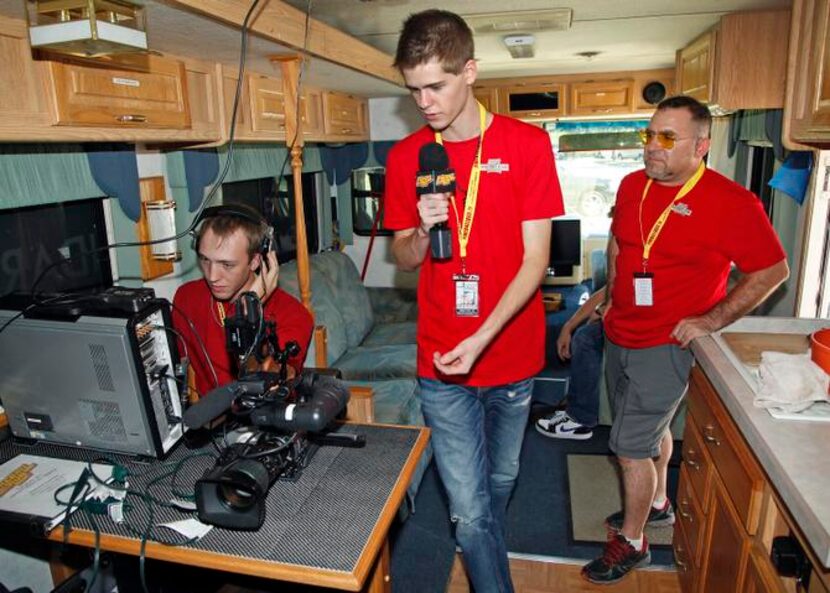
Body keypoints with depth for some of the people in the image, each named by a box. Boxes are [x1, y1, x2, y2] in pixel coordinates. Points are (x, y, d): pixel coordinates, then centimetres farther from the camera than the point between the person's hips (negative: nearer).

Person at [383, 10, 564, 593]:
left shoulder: (527, 145, -7)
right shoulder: (405, 156, 0)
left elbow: (535, 258, -11)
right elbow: (404, 257, 7)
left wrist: (481, 339, -20)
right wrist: (423, 230, -16)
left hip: (512, 355, 0)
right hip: (442, 364, 0)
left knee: (501, 479, 23)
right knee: (470, 507, 4)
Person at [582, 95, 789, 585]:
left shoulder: (730, 202, -17)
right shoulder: (632, 185, 1)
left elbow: (773, 270, -11)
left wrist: (711, 320, -15)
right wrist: (614, 297, 11)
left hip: (666, 344, -6)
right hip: (620, 336, 7)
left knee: (630, 446, -2)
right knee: (652, 428, 24)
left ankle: (632, 542, 19)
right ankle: (657, 504, 46)